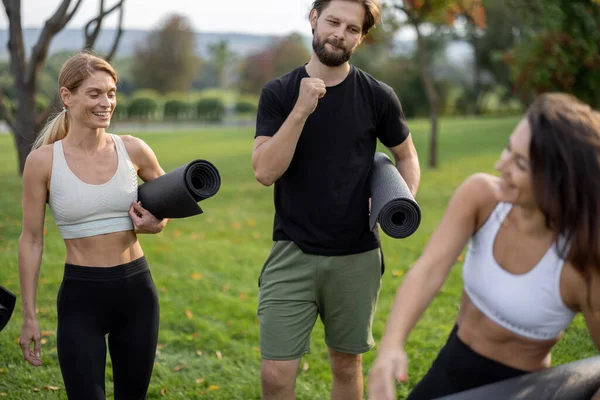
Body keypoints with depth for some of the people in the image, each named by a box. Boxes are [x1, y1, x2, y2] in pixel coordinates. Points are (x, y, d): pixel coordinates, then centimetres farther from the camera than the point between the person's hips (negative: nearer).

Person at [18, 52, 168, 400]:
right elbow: (31, 240, -2)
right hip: (81, 296, -3)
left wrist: (159, 222, -5)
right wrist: (29, 315, 0)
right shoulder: (43, 161, -9)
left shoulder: (133, 150, -2)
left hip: (137, 291, 3)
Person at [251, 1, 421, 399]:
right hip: (292, 253, -1)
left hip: (357, 257, 1)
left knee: (347, 366, 15)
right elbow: (265, 171, -13)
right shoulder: (279, 93, -3)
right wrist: (301, 109, -22)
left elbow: (406, 156, 13)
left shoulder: (378, 96, -2)